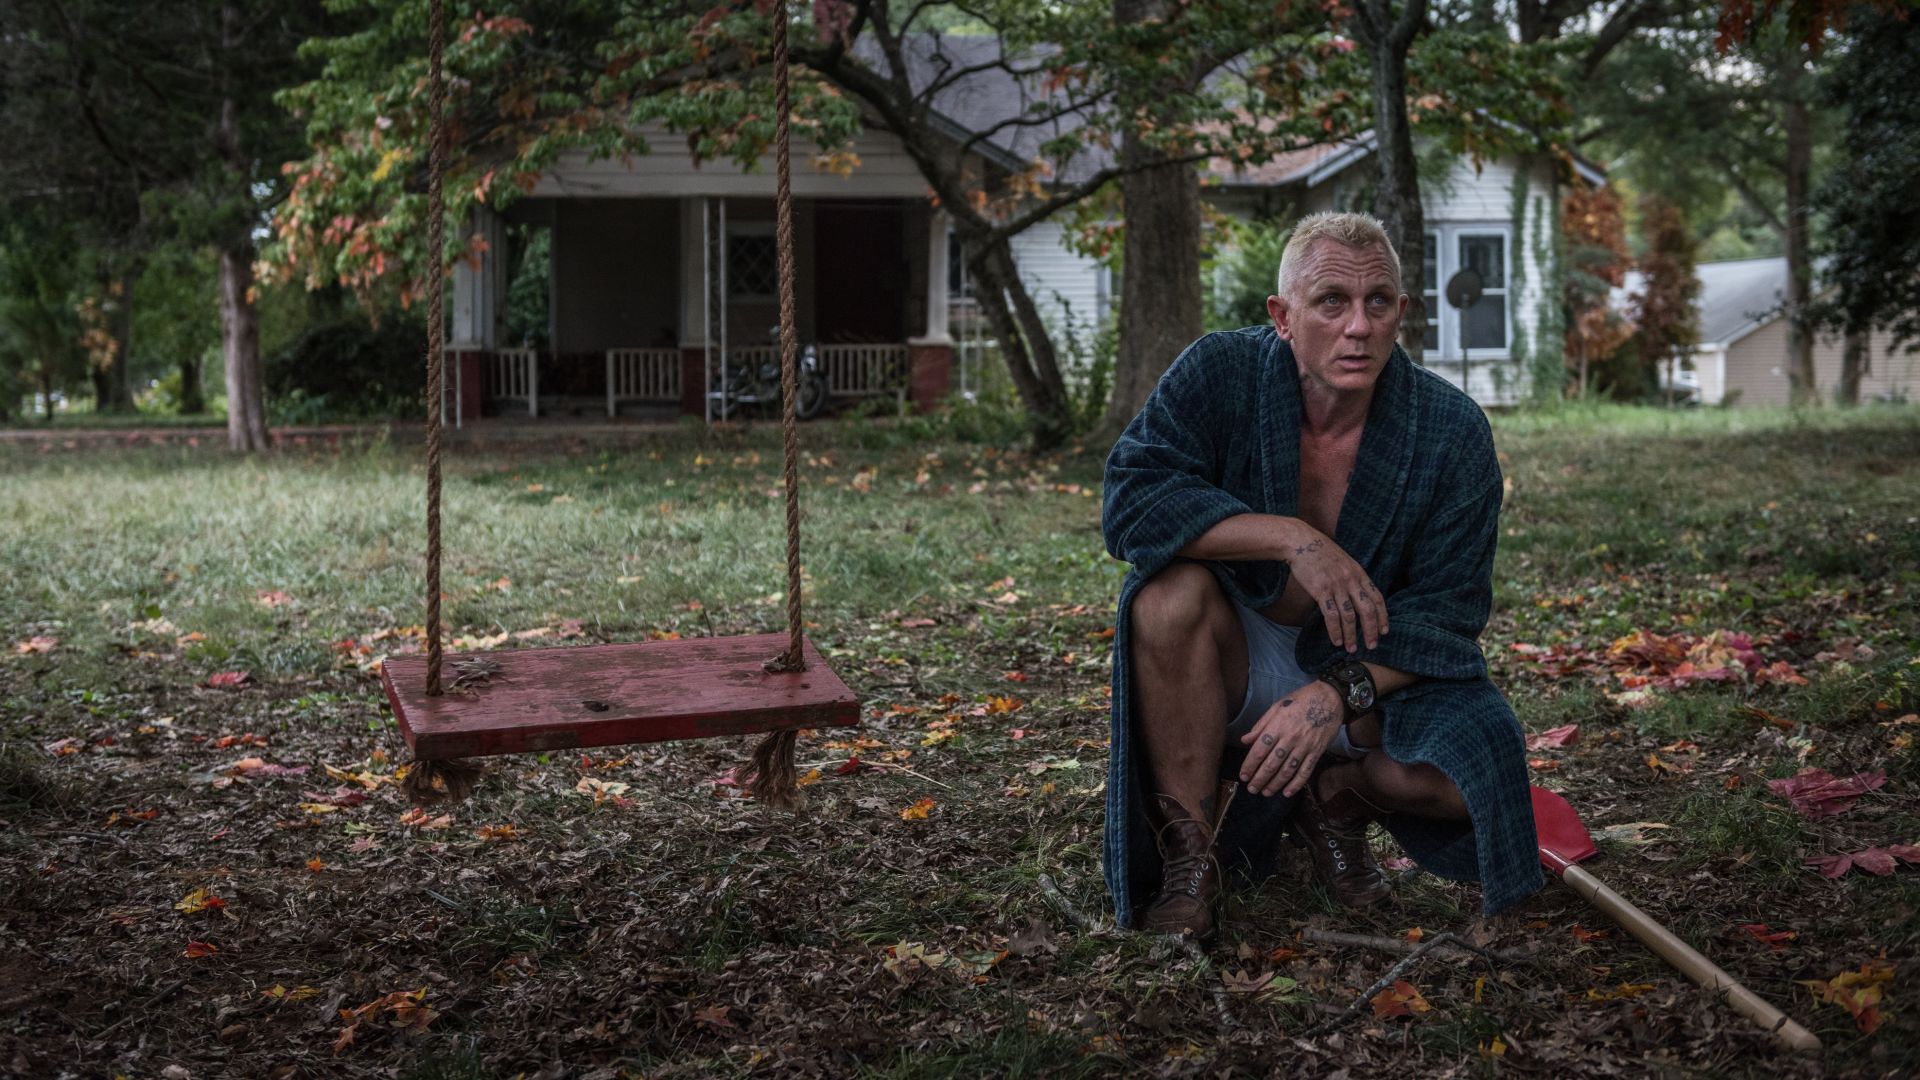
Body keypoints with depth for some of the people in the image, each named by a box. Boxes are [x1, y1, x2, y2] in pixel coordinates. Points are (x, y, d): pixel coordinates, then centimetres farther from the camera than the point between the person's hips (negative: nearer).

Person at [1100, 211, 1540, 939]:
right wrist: (1293, 539, -35)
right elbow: (1129, 501, -26)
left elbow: (1445, 610, -14)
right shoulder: (1219, 374, -14)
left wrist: (1335, 693, -30)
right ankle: (1187, 850, -18)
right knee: (1172, 588, -33)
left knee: (1470, 768, -26)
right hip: (1235, 666, -1)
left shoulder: (1452, 431, -12)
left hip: (1371, 669, 1)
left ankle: (1336, 797, 10)